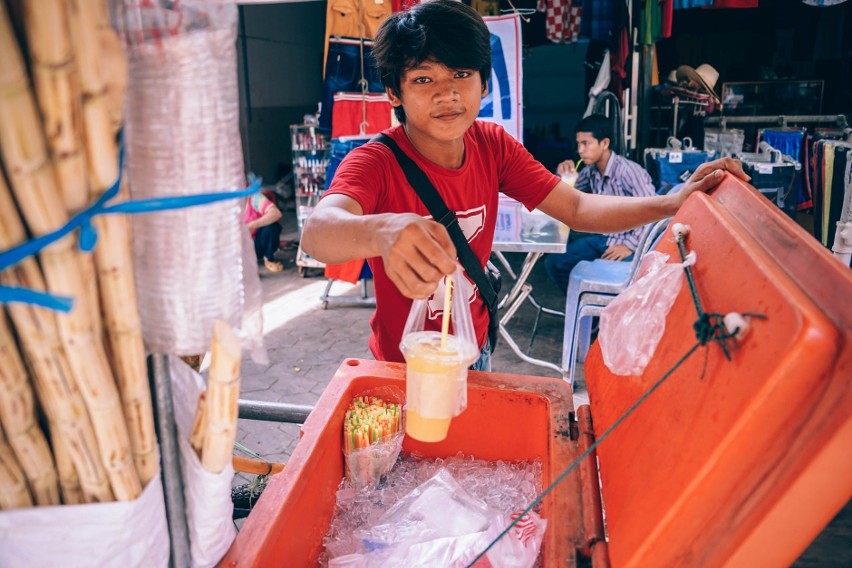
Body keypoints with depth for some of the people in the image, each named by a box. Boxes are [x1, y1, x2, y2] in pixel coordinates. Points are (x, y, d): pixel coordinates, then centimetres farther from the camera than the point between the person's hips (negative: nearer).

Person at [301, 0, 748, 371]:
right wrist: (381, 232, -67)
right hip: (404, 368, -4)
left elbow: (576, 209, -10)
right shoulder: (376, 163, -25)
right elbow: (316, 233, -44)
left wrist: (672, 203, -25)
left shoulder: (492, 145, -10)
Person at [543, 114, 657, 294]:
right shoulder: (591, 170, 3)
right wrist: (563, 174, -4)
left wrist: (630, 245, -24)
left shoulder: (628, 171, -21)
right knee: (553, 263, 1)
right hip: (602, 238, 8)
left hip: (627, 243, -7)